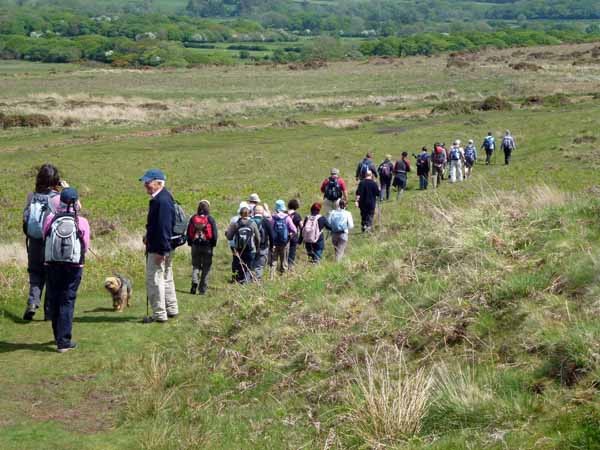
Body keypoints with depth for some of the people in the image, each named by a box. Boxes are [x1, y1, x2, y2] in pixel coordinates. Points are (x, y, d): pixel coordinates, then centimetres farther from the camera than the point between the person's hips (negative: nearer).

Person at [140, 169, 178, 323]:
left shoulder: (162, 200, -21)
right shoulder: (160, 198, 12)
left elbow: (164, 227, -25)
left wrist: (161, 250, -25)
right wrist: (149, 236, 12)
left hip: (159, 248, -11)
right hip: (165, 247, 11)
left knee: (154, 279, -5)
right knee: (166, 278, 19)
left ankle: (159, 314, -1)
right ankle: (171, 310, 29)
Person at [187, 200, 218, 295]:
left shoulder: (193, 218, 1)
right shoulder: (210, 219, -7)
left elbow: (188, 233, 6)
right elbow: (215, 234, -6)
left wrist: (190, 243, 14)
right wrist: (213, 244, 8)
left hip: (195, 245, 2)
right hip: (207, 246, -2)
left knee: (195, 266, 12)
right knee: (206, 268, 6)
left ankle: (194, 282, -13)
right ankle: (202, 289, 5)